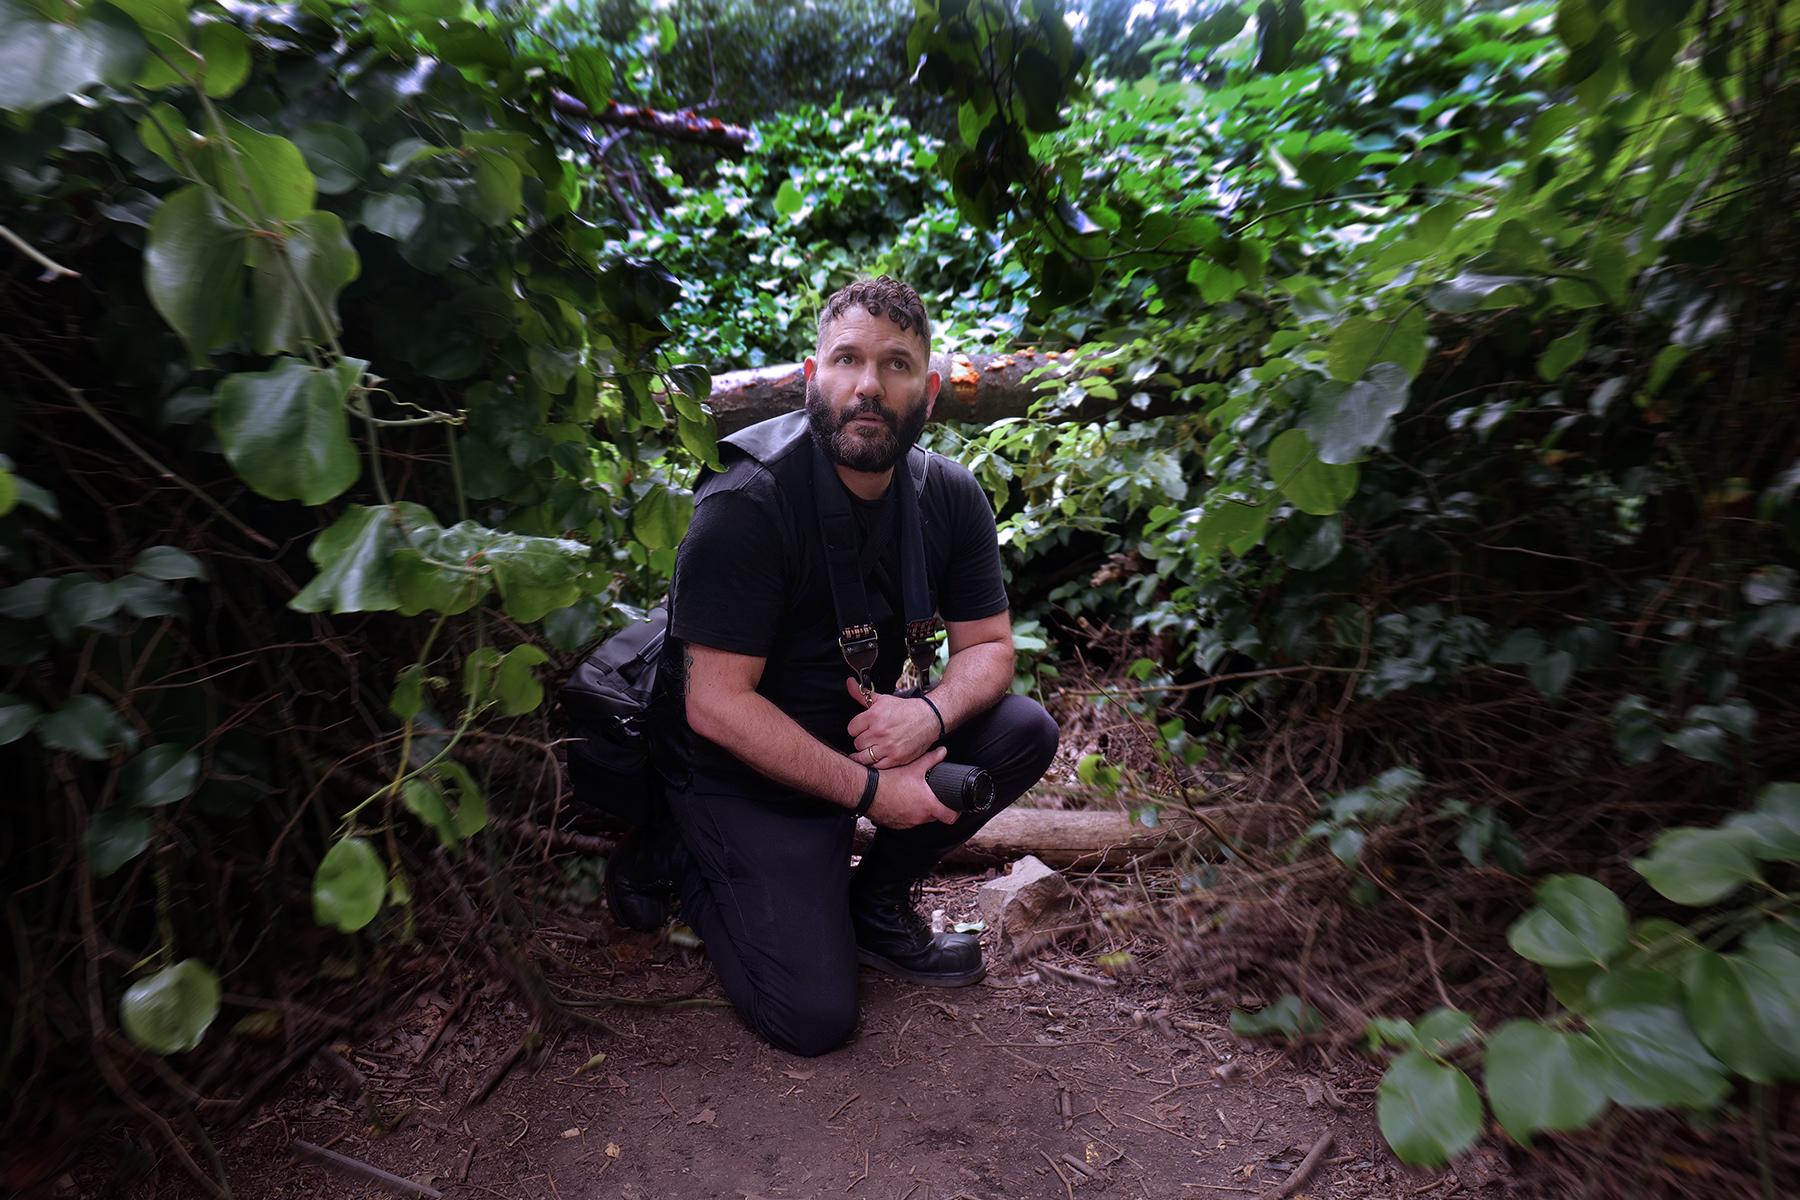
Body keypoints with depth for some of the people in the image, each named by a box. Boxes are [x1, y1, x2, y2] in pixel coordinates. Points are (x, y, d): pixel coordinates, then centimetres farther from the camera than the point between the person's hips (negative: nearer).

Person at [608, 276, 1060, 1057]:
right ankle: (678, 858, 13)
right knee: (812, 1017, -11)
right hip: (744, 771, -5)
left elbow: (988, 647, -2)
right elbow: (717, 705, -24)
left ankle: (874, 903, 5)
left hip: (858, 739, 6)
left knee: (1023, 730, -13)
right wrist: (872, 791, -23)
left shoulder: (950, 496, -6)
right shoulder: (747, 504, -24)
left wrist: (928, 712, -24)